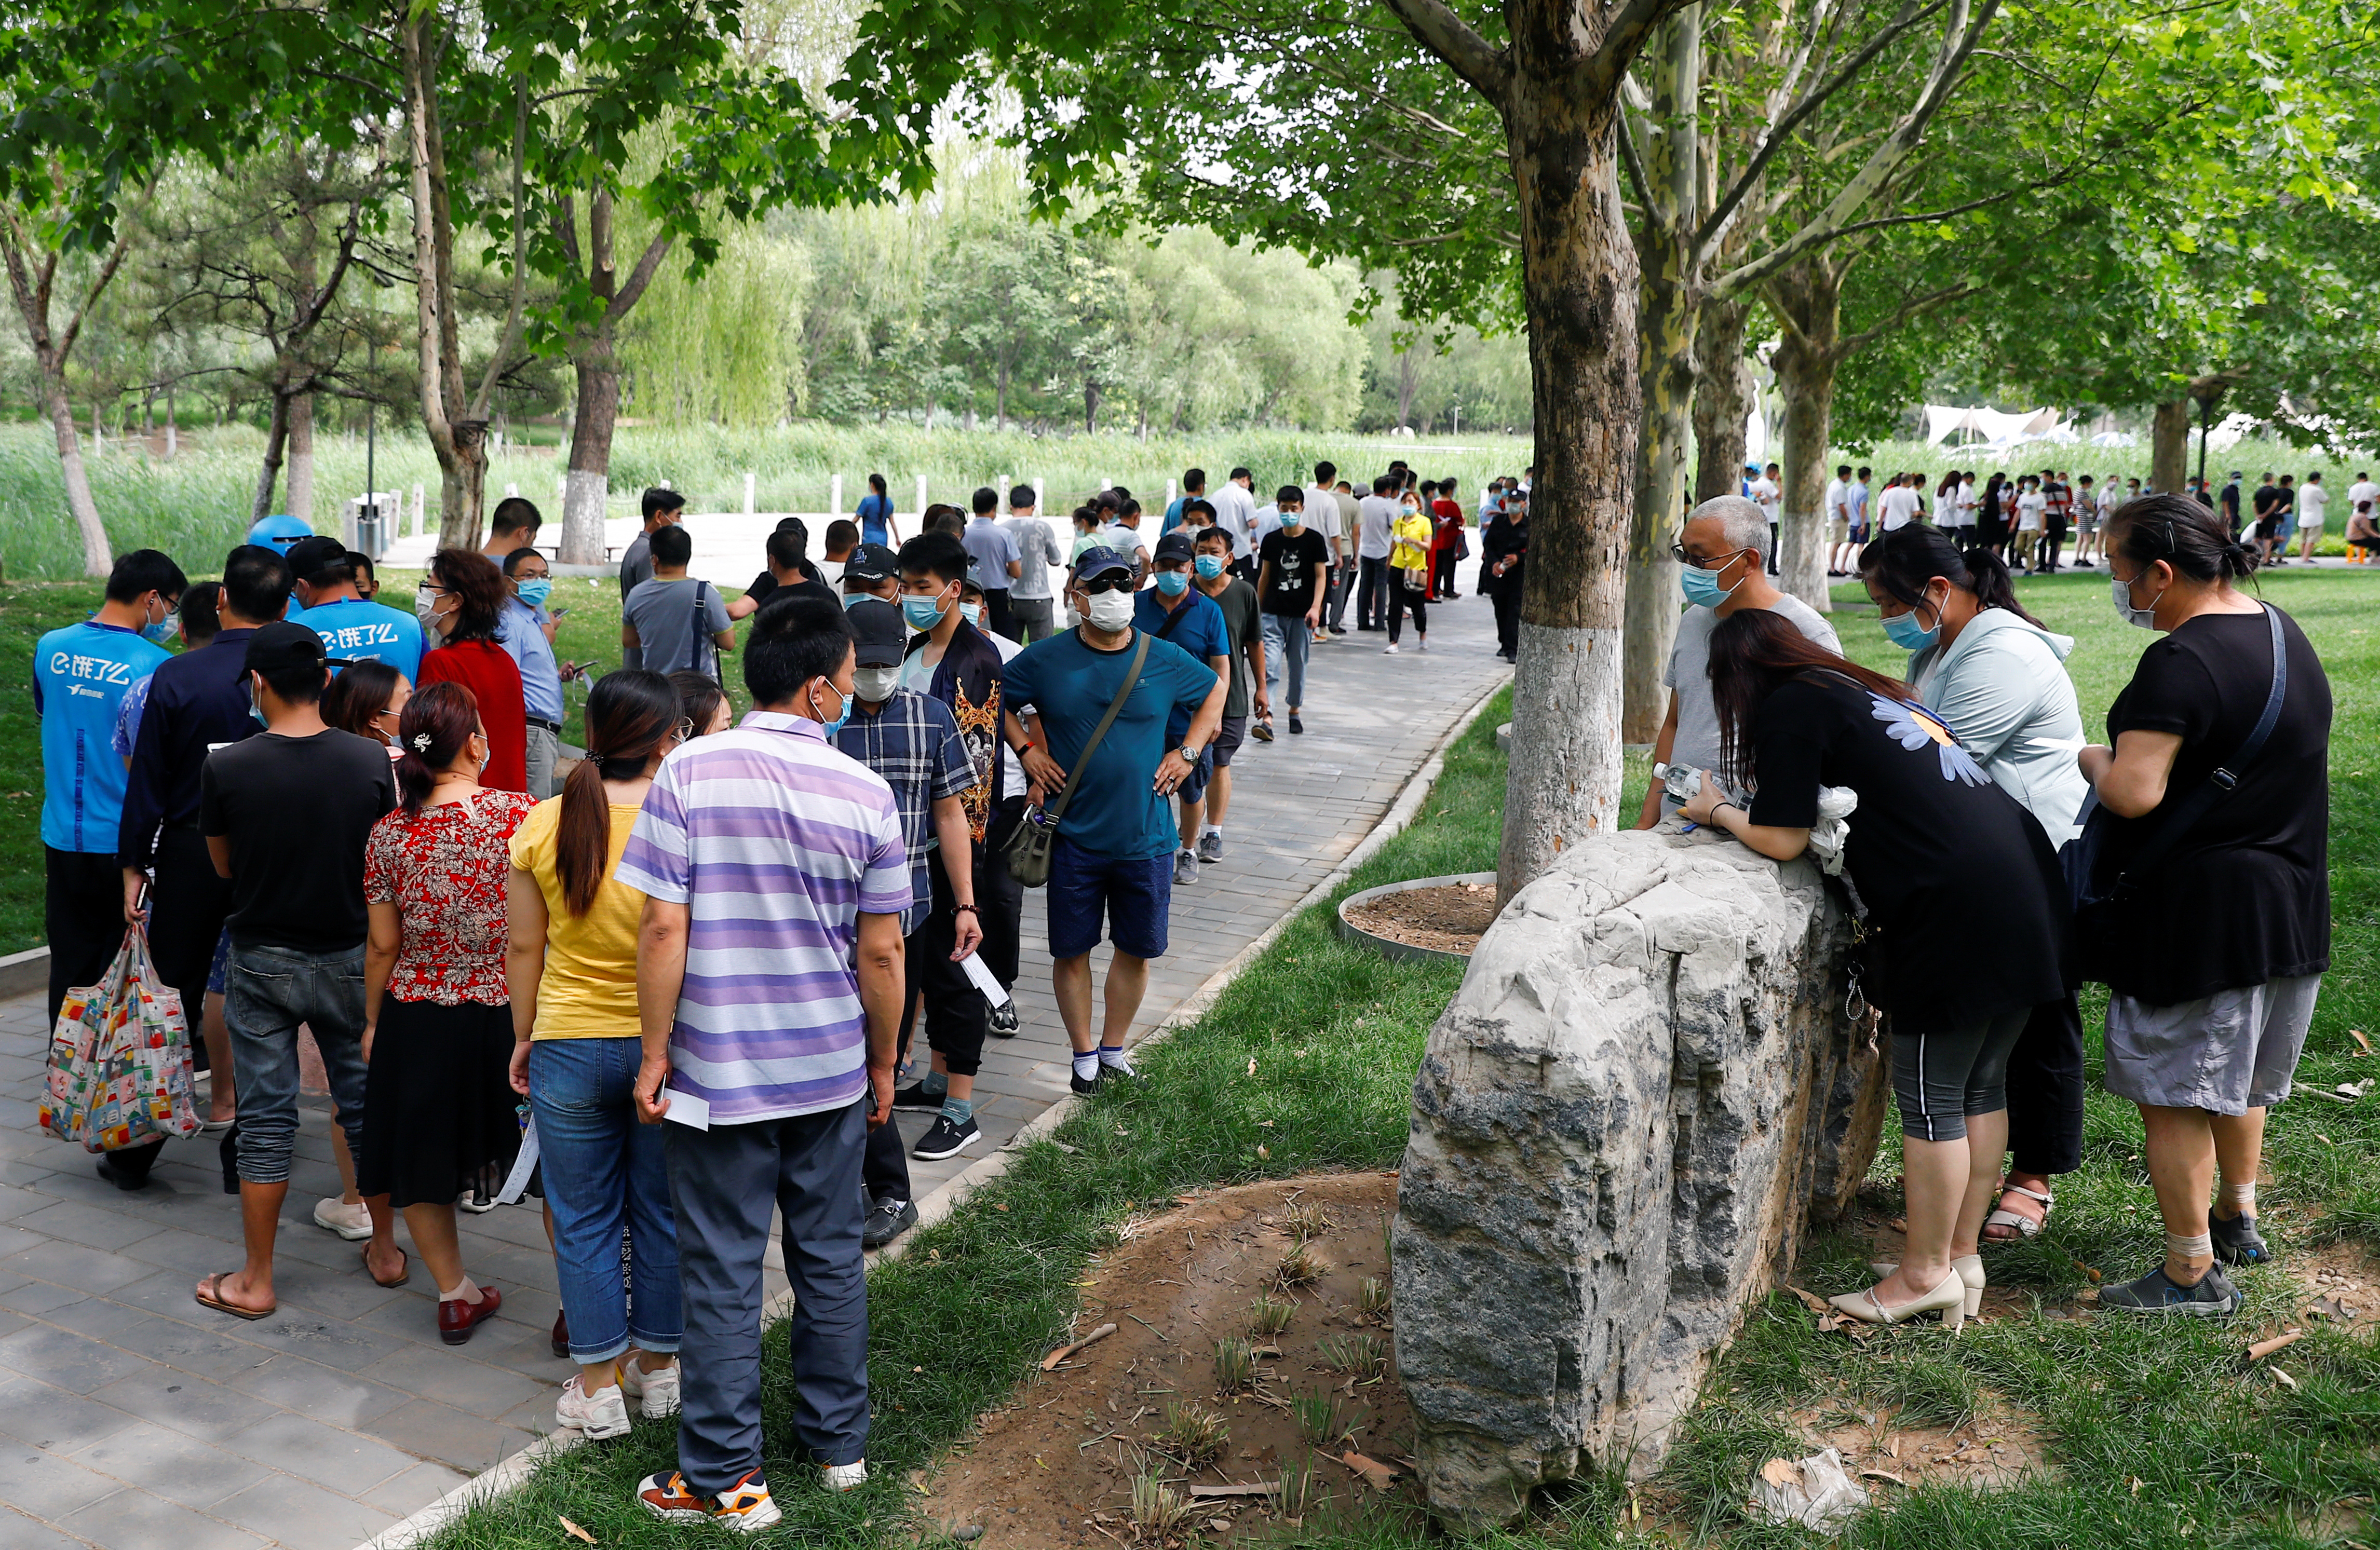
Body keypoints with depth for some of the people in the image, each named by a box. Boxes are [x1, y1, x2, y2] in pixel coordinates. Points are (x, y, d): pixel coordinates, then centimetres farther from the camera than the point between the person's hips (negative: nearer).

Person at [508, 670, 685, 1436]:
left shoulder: (543, 824, -7)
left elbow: (524, 947, 0)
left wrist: (523, 1038, 13)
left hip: (570, 1047, 1)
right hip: (666, 1046, -1)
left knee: (584, 1221, 13)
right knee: (663, 1213, 16)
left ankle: (599, 1386, 20)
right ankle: (658, 1367, 29)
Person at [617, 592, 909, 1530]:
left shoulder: (687, 773, -11)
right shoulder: (864, 793, -8)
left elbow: (663, 932, -13)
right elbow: (881, 951, -4)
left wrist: (655, 1056, -2)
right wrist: (883, 1065, 9)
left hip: (720, 1072, -1)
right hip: (831, 1070, 2)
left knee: (723, 1273, 9)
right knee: (830, 1257, 17)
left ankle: (725, 1479, 20)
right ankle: (839, 1443, 32)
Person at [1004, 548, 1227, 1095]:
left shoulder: (1166, 660, -1)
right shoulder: (1045, 660, -4)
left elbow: (1216, 690, 17)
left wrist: (1188, 752, 7)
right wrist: (1027, 752, 0)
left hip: (1145, 836, 1)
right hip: (1074, 837, -1)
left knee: (1137, 949, 11)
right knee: (1071, 950, 7)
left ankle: (1114, 1049, 30)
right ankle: (1084, 1054, 26)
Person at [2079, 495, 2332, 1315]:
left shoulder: (2181, 662, -23)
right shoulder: (2280, 629, 8)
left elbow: (2135, 793, -29)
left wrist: (2091, 758, -9)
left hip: (2197, 915, -10)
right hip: (2290, 900, 10)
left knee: (2175, 1093, 2)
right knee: (2239, 1076, 25)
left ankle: (2193, 1274, 11)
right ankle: (2240, 1220, 41)